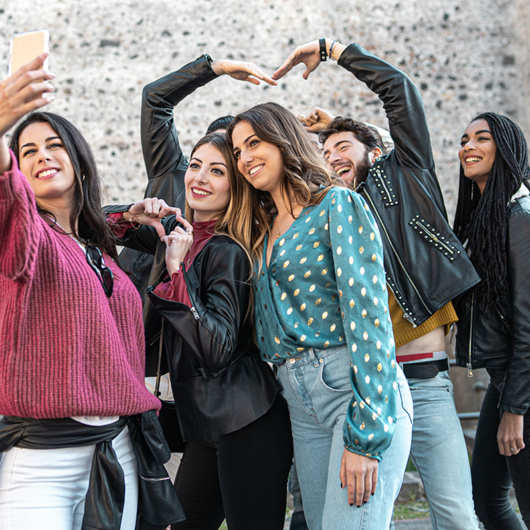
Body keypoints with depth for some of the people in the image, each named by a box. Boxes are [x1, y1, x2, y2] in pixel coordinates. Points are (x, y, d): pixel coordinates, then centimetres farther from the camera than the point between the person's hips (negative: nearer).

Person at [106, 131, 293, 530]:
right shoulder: (179, 231, 10)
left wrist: (176, 270, -24)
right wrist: (132, 217, -1)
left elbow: (219, 348, -23)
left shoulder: (227, 252, -14)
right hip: (208, 424, 9)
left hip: (247, 423, -9)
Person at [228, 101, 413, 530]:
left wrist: (365, 433, -19)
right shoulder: (264, 230, 19)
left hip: (353, 385, -7)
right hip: (300, 401, 7)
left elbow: (367, 311, -13)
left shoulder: (338, 205, -4)